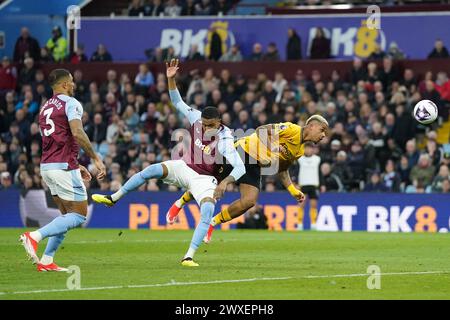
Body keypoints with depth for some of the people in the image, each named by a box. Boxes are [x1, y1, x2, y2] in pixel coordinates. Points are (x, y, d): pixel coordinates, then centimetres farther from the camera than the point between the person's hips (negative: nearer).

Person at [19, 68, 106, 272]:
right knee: (79, 215, -4)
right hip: (63, 167, -9)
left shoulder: (45, 108, 19)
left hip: (46, 166, 9)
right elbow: (77, 133, -22)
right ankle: (35, 236, -19)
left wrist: (75, 165, 29)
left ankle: (46, 261, 6)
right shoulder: (70, 103, -7)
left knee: (67, 215, 15)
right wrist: (96, 159, -19)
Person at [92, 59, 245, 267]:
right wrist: (171, 79, -15)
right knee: (151, 170, -20)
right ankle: (113, 198, -5)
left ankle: (189, 257, -27)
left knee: (208, 212, -30)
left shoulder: (224, 140, -25)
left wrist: (224, 182, -45)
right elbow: (177, 102, -2)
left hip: (205, 179, -4)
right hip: (185, 168, 4)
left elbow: (240, 168, -30)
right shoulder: (196, 118, -12)